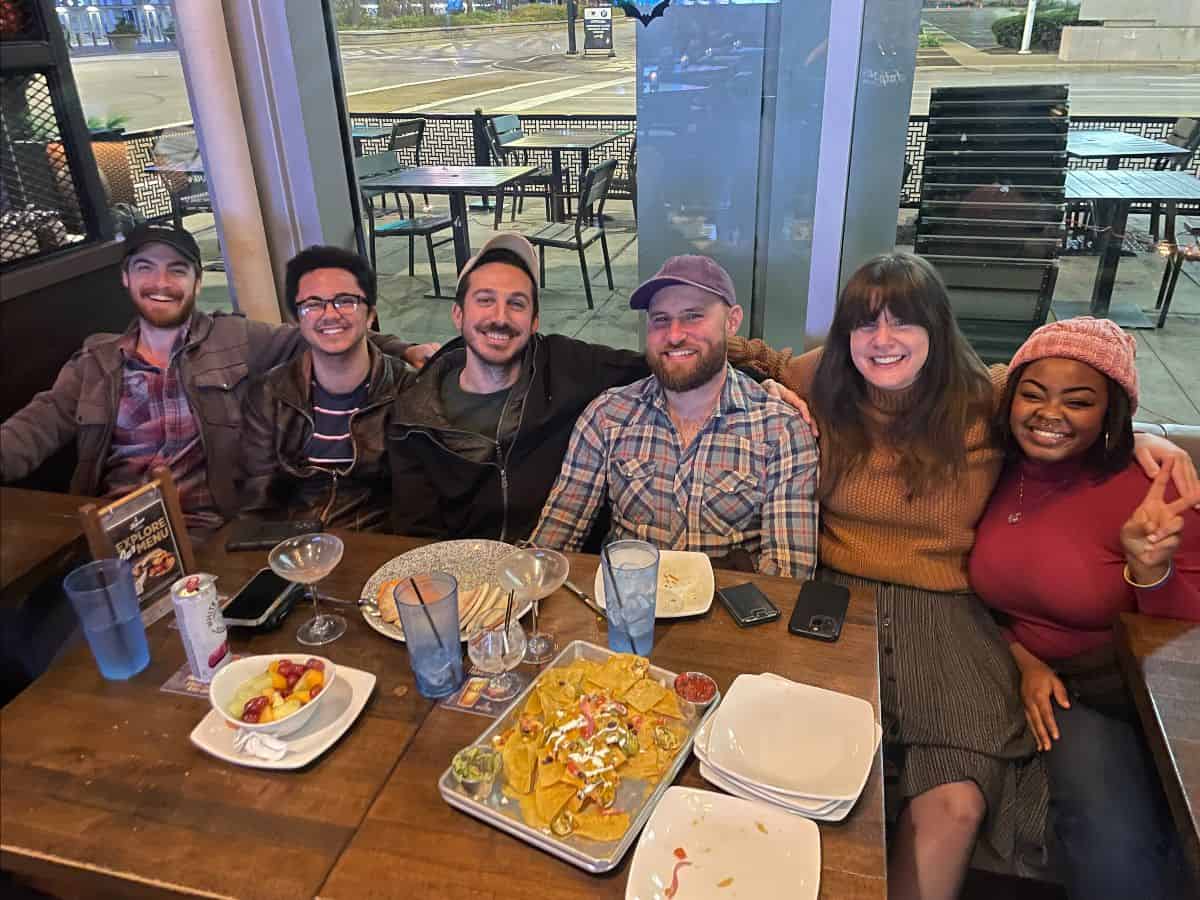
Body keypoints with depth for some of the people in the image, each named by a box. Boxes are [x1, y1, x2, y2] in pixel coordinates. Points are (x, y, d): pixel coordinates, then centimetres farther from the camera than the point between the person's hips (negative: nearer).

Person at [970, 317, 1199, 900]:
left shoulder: (1148, 492, -12)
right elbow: (982, 591, 12)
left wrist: (1151, 569, -30)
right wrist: (1023, 661, -3)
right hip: (1054, 687, 2)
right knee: (1110, 844, -24)